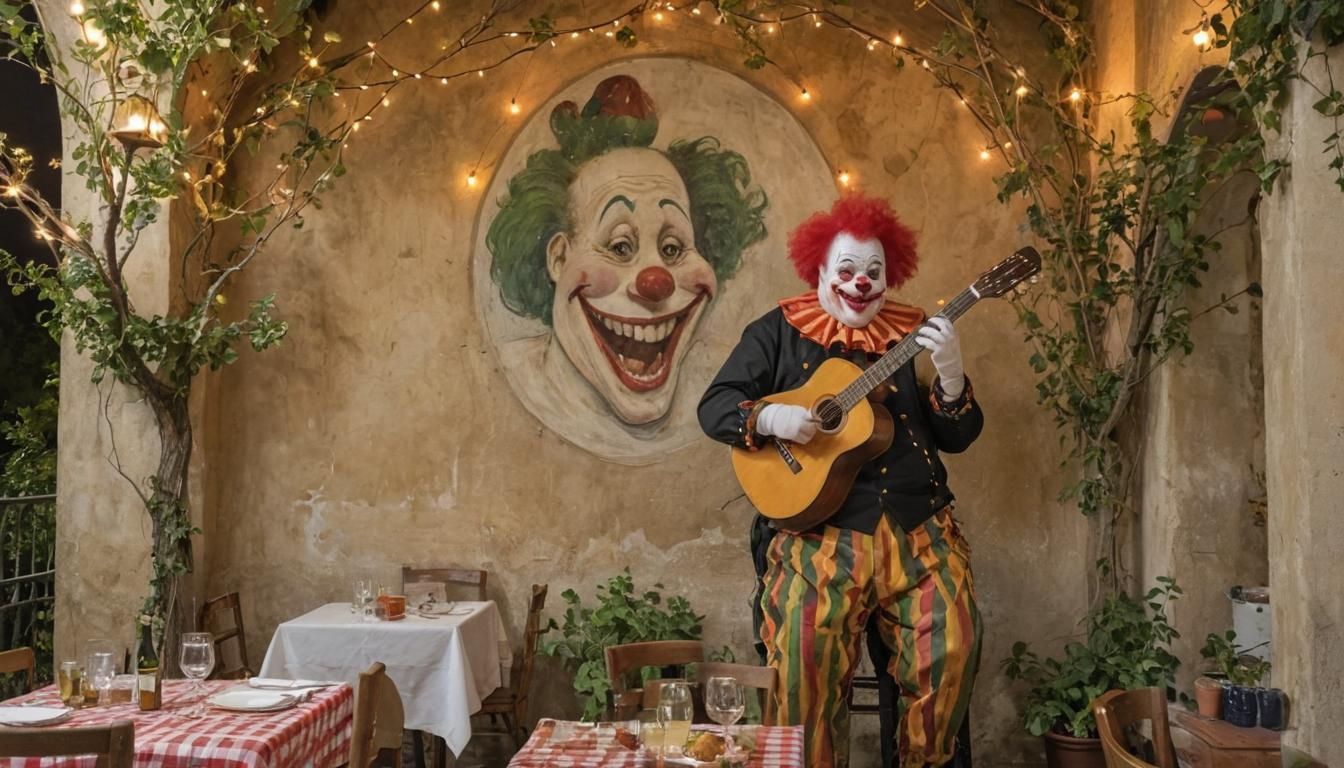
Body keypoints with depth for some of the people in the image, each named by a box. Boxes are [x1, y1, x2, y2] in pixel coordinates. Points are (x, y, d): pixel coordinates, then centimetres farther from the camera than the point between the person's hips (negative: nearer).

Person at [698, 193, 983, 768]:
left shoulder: (913, 335, 12)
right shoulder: (779, 331, 8)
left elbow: (958, 438, 8)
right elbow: (714, 406, 2)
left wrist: (951, 375, -11)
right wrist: (771, 419, -17)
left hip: (919, 528, 2)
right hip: (821, 530, -2)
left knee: (952, 645, -16)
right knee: (806, 653, -23)